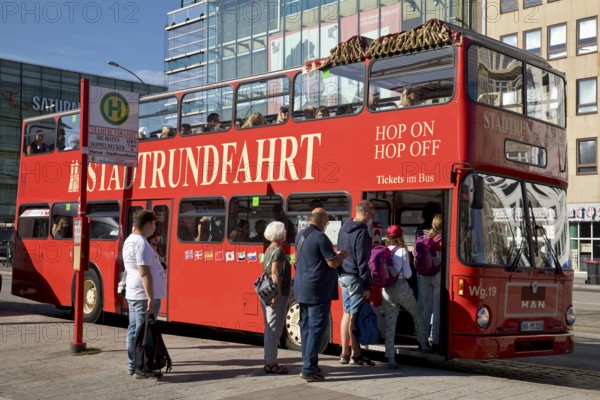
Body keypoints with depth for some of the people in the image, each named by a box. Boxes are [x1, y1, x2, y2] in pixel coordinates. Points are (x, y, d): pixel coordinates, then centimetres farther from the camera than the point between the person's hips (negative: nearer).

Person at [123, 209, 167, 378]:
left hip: (133, 294, 10)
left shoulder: (129, 240, 13)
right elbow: (145, 273, -22)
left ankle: (132, 365, 21)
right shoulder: (141, 243, -18)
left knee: (134, 330, 14)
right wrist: (151, 298, -22)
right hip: (144, 296, -10)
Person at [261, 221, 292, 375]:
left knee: (270, 328, 14)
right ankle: (271, 363, -4)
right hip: (277, 295, -10)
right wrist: (278, 292, -24)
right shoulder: (278, 251, -13)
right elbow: (275, 274, -21)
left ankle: (269, 361, 20)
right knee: (275, 328, -6)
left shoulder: (269, 250, 15)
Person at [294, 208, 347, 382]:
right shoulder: (320, 237, -15)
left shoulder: (300, 236, 11)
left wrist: (334, 255, 23)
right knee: (316, 328, -5)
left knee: (306, 327, 13)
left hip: (302, 289, 9)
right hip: (318, 291, -9)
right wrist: (342, 255, 6)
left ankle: (308, 364, 19)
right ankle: (309, 369, -7)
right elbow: (333, 263, -15)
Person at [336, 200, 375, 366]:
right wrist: (367, 285, -15)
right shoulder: (362, 232, -16)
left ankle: (344, 353, 19)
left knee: (347, 313, 14)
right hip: (355, 278, -9)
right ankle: (356, 355, 2)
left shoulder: (344, 228, 10)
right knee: (355, 316, -3)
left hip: (343, 276, 9)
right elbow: (362, 261, -18)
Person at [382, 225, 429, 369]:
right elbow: (407, 274, -9)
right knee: (417, 315, 23)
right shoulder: (402, 251, -8)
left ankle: (390, 359, -5)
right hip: (402, 289, -3)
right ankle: (423, 345, 35)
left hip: (387, 291, 3)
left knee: (389, 324, 1)